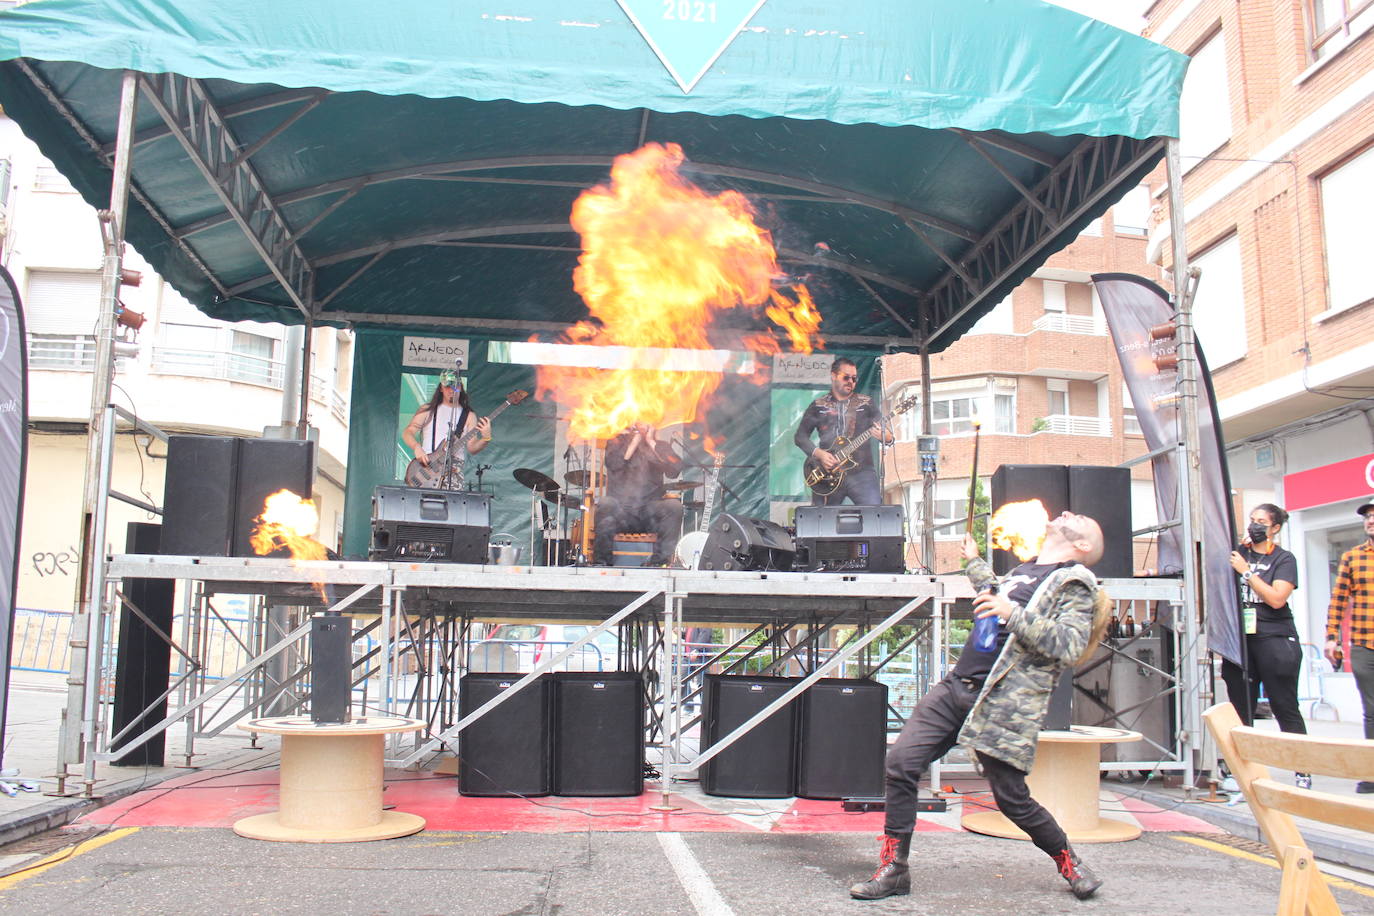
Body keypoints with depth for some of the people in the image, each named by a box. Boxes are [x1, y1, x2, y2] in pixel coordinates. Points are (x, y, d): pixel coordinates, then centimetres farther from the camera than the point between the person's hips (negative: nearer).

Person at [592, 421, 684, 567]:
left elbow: (675, 470, -6)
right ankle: (601, 560, -19)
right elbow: (613, 463, -11)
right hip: (620, 511, -1)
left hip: (650, 513, 1)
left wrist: (651, 442, -4)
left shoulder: (661, 447, 15)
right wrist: (635, 440, -6)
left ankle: (657, 561, -23)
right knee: (606, 504, -33)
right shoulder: (617, 442, 12)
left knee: (674, 506, -27)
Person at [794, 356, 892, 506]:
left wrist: (884, 436, -16)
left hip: (861, 472, 0)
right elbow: (800, 436, 9)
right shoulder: (818, 406, 10)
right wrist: (818, 453, -7)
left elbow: (887, 435, 8)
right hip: (827, 474, 0)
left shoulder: (866, 403, 11)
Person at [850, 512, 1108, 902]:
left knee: (1012, 798, 0)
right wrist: (975, 561, 51)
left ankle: (1070, 863, 28)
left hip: (1006, 705, -7)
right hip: (957, 685, 7)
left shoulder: (1076, 582, -1)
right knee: (900, 763, -4)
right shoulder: (1024, 571, 22)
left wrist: (1013, 613, -22)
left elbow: (1070, 646, -15)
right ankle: (893, 870, 6)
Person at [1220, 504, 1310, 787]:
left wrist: (1246, 572, -13)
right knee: (1240, 708, 4)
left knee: (1285, 708, 0)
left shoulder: (1284, 559, 1)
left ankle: (1303, 772, 8)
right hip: (1239, 638, 4)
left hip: (1275, 639, -3)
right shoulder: (1237, 553, 11)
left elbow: (1276, 598, -12)